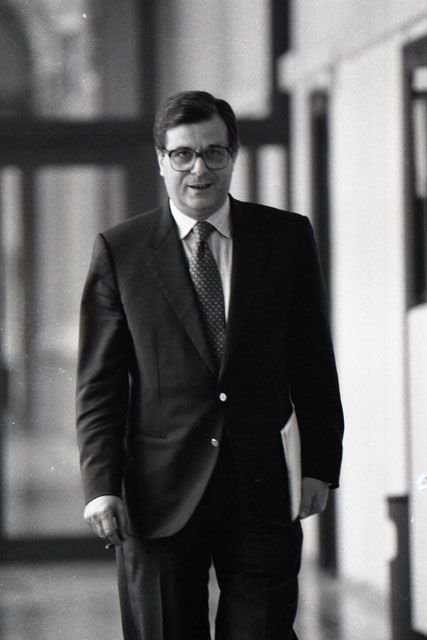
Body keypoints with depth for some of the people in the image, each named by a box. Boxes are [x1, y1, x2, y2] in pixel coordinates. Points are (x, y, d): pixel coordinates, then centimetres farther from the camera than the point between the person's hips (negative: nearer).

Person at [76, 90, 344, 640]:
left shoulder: (286, 238, 7)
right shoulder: (120, 251, 3)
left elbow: (314, 363, 10)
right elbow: (99, 384, 2)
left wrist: (320, 466, 5)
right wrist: (100, 485, -7)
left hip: (263, 491, 1)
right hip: (160, 497, -1)